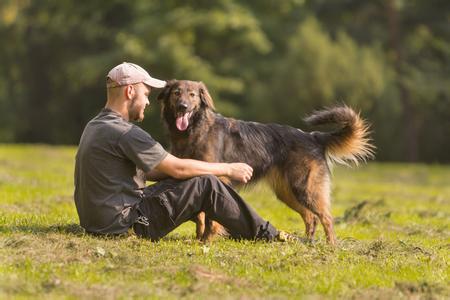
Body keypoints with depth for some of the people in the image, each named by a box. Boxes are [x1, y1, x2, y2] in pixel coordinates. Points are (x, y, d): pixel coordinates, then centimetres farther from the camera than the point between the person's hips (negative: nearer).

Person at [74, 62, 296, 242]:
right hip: (122, 225, -10)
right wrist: (228, 169, -1)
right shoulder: (123, 132, -18)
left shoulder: (95, 126, 14)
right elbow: (177, 168, -14)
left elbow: (146, 171, 18)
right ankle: (265, 235, 5)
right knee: (205, 185, -6)